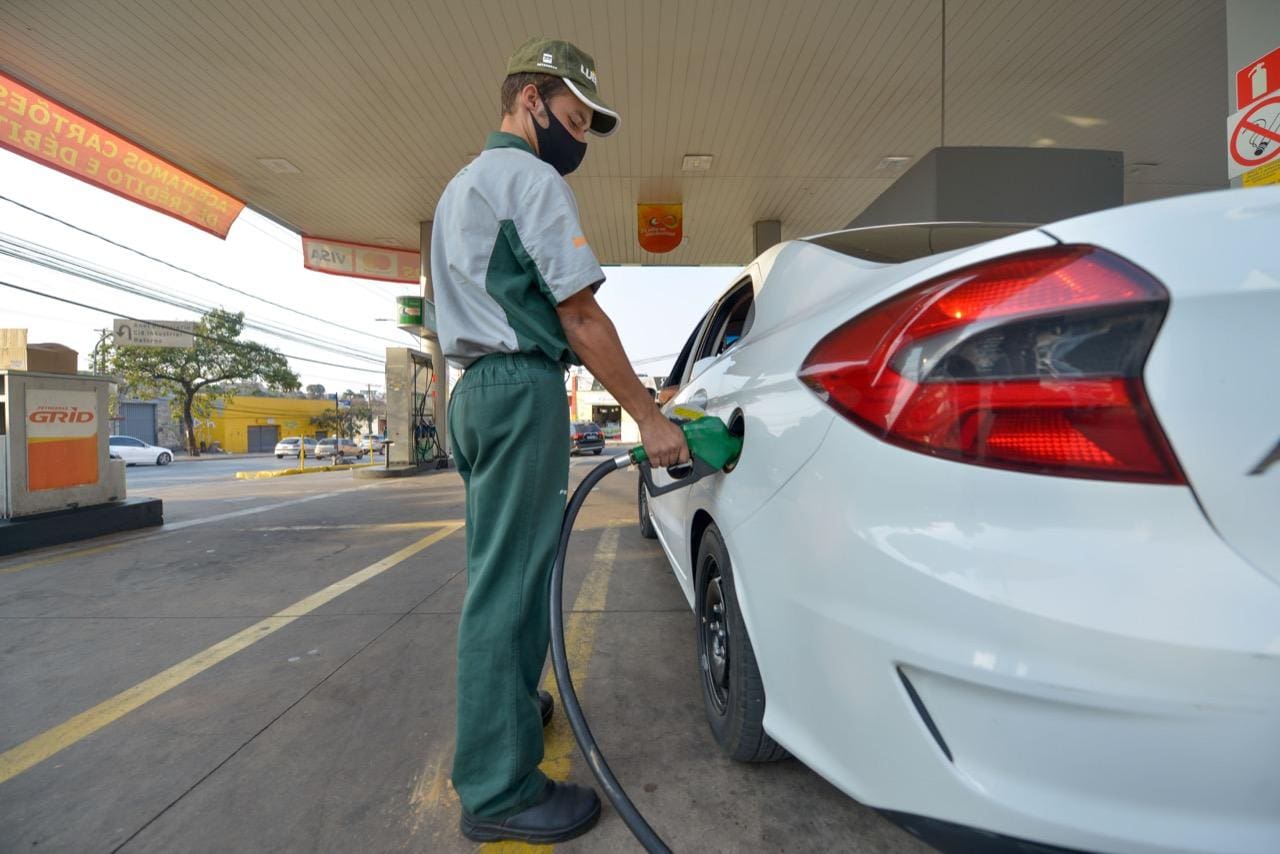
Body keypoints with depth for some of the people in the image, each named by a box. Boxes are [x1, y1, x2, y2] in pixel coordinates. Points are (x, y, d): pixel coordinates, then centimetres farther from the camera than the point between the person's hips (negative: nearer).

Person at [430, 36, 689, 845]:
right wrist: (650, 417, -11)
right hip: (523, 389, -10)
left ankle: (505, 703, 34)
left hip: (474, 388, 10)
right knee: (512, 579, -9)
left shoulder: (461, 185, 25)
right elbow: (580, 316, -15)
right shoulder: (531, 178, -6)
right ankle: (500, 791, 1)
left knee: (497, 570, 18)